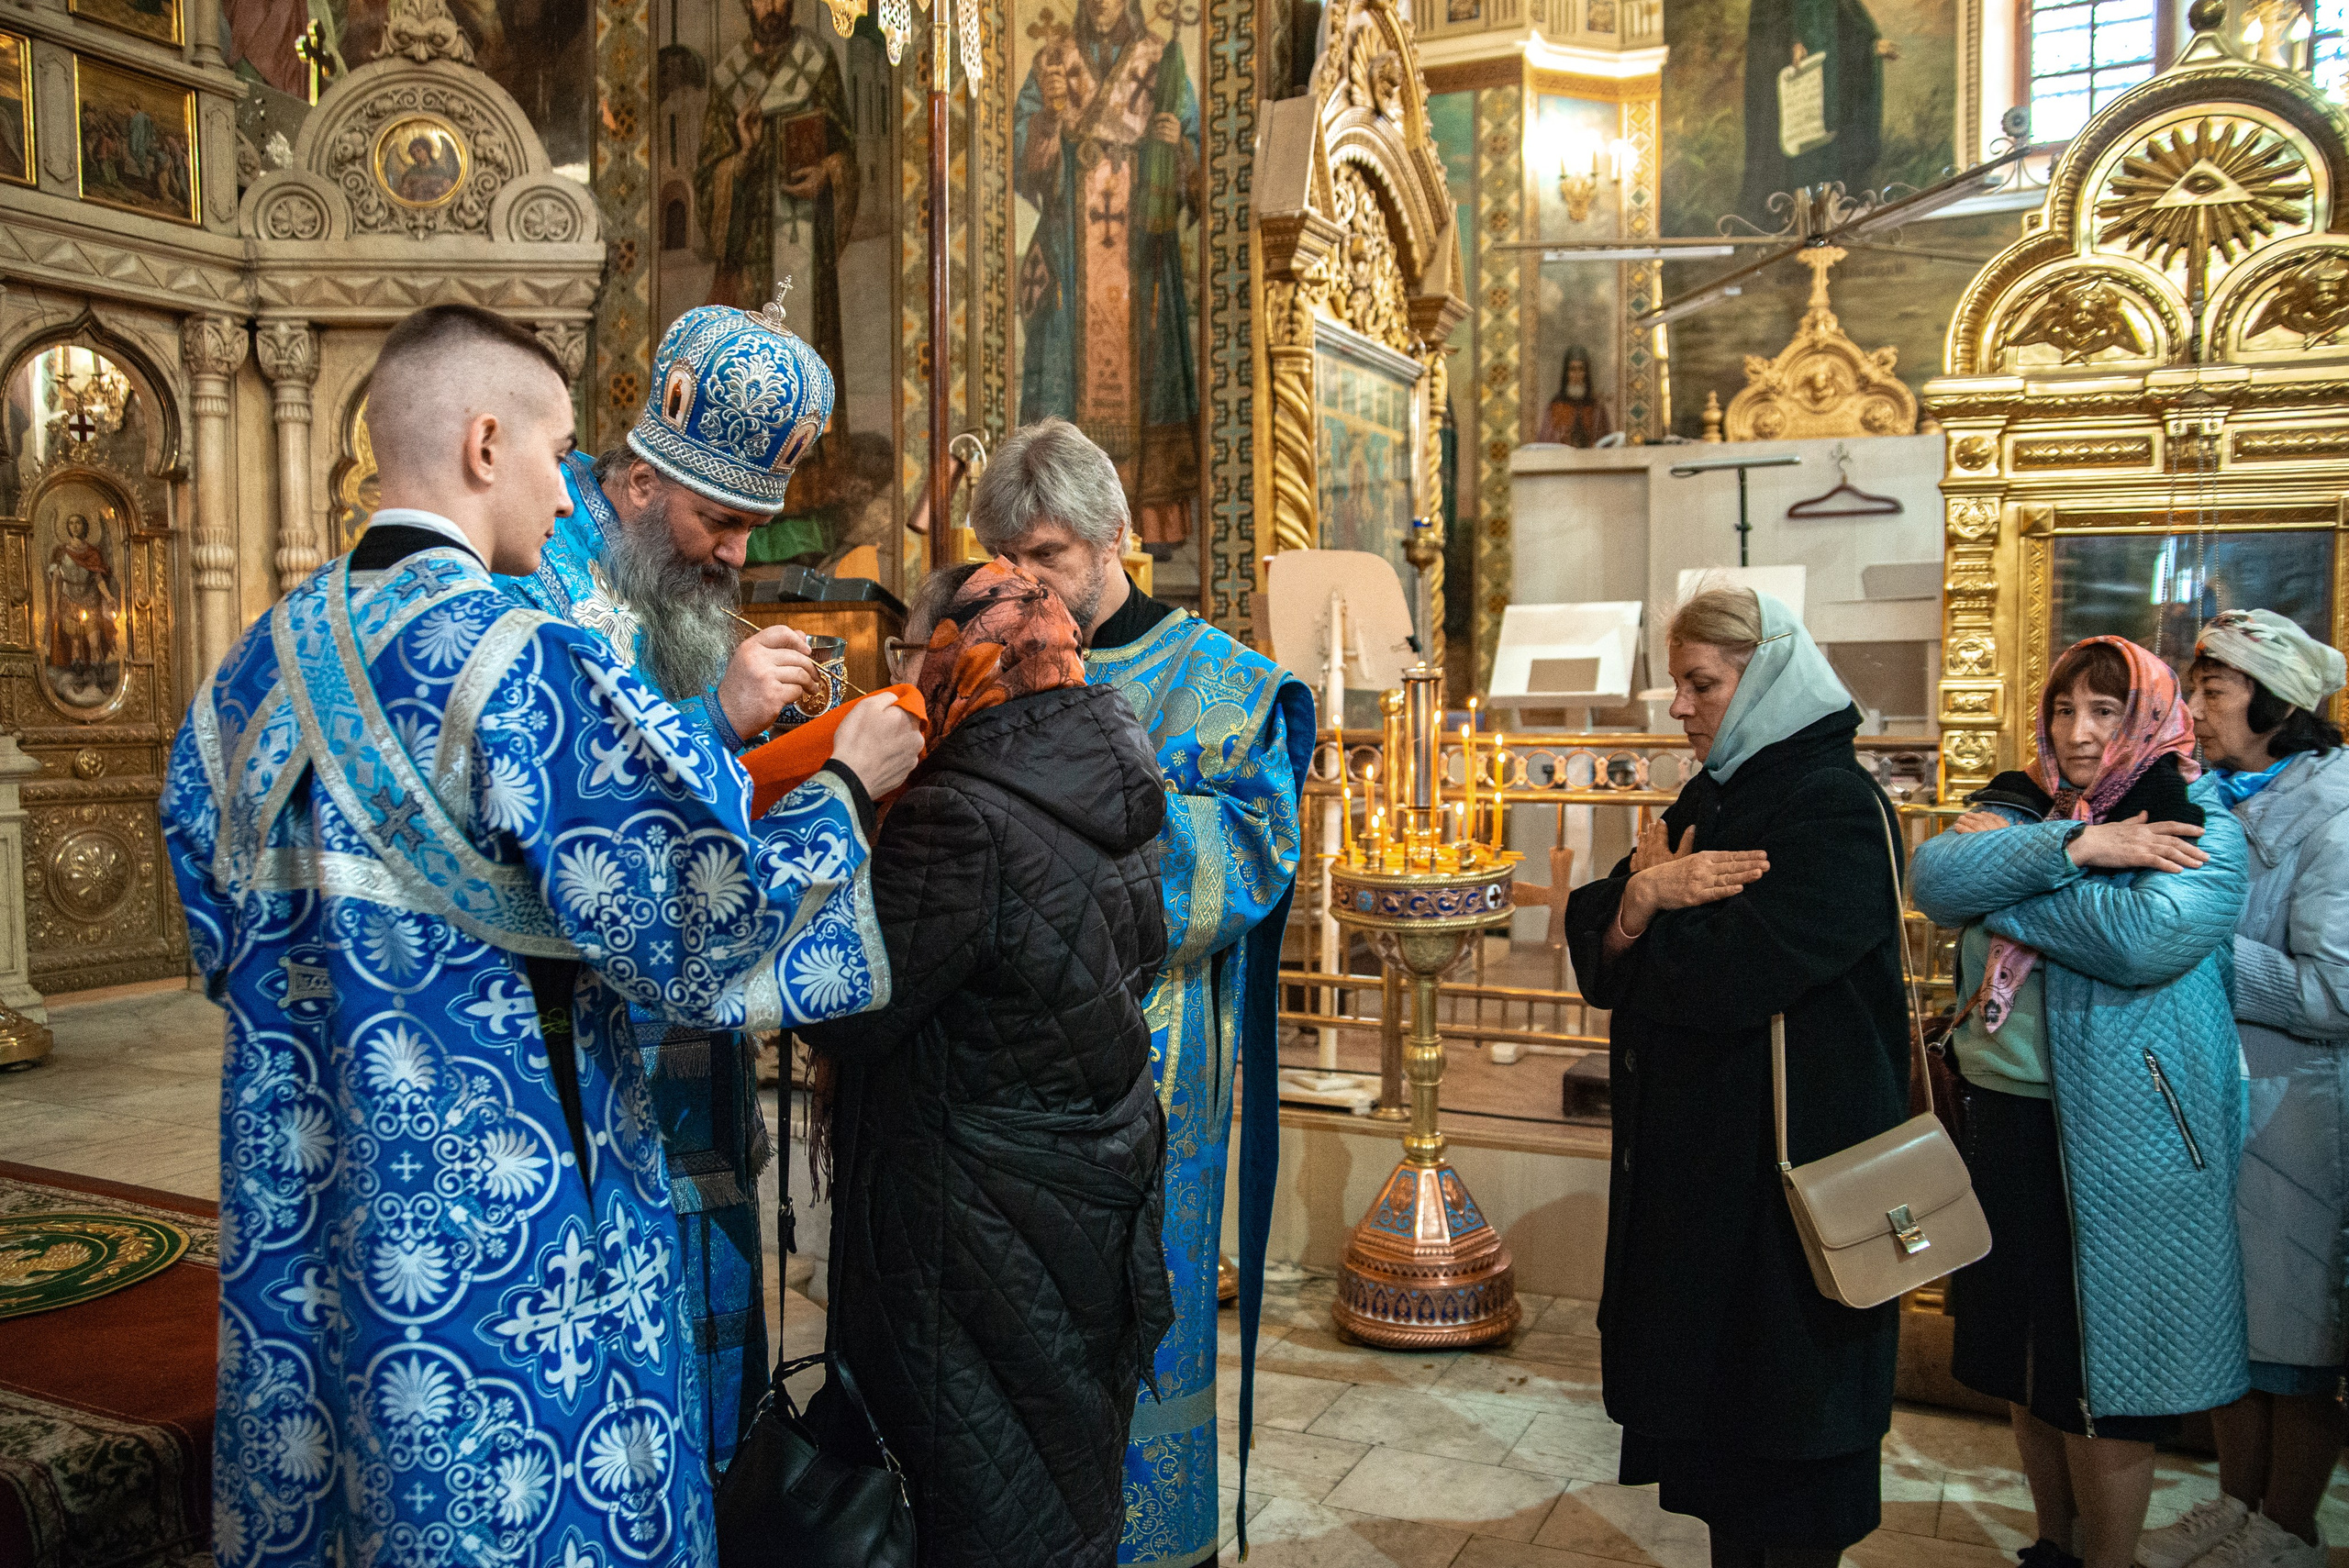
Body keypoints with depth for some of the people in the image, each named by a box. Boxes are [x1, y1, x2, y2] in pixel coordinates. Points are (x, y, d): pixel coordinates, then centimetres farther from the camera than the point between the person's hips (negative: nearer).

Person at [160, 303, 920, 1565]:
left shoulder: (256, 668, 4)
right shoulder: (526, 669, -20)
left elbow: (223, 940, 15)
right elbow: (706, 931, -21)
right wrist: (842, 786, -7)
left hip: (294, 1198, 8)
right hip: (497, 1218, -7)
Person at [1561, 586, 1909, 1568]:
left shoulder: (1838, 810, -15)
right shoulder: (1707, 801, 11)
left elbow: (1730, 972, -26)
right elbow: (1593, 937, 5)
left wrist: (1644, 906, -8)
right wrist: (1647, 895, -16)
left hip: (1790, 1170, -8)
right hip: (1690, 1155, 8)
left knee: (1786, 1421, 6)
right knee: (1704, 1391, 17)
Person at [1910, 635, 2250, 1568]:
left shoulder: (2202, 832, -5)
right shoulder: (2018, 808, 8)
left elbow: (2146, 939, -24)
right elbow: (1933, 879, -11)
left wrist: (2005, 865, -15)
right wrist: (2069, 846, -20)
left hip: (2118, 1133, -5)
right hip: (2005, 1111, 5)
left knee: (2102, 1379, 6)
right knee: (2026, 1362, 17)